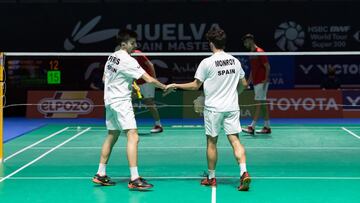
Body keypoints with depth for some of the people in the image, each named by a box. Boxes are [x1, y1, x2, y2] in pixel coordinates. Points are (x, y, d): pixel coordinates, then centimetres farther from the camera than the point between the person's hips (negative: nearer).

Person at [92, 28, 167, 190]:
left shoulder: (112, 57, 9)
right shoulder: (128, 60, -17)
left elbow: (105, 79, 20)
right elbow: (149, 79, -20)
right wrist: (164, 87, -7)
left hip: (110, 101, 10)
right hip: (121, 102, -10)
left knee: (111, 137, 17)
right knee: (133, 137, -13)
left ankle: (101, 175, 22)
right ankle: (134, 179, -19)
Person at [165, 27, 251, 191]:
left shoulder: (207, 62, -10)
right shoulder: (235, 61, 5)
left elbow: (195, 86, -6)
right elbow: (244, 84, 14)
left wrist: (175, 86, 5)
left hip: (213, 108, -3)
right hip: (232, 107, 3)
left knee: (212, 142, 8)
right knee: (235, 140, 1)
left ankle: (211, 178, 19)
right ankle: (244, 172, -16)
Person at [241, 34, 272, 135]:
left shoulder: (260, 52, -11)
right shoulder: (251, 54, 16)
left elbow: (267, 67, -14)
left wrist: (265, 80, -19)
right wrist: (248, 82, 17)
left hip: (261, 82, -9)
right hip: (256, 83, 9)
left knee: (259, 104, -9)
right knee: (263, 104, 9)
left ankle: (252, 127, -13)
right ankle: (267, 127, 12)